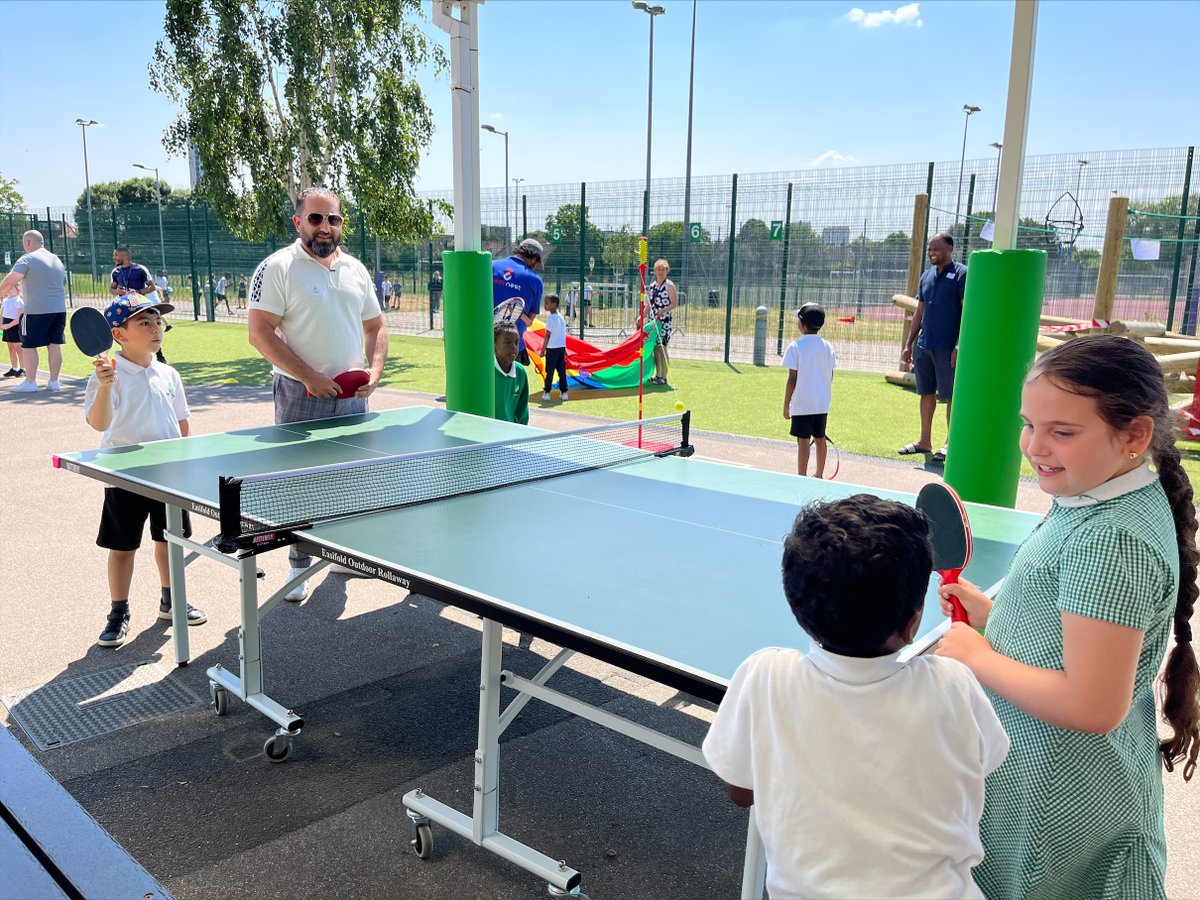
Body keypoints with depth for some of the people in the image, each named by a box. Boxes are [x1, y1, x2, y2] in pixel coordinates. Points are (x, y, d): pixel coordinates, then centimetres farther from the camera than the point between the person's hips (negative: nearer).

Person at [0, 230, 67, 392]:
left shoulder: (27, 259, -8)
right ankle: (54, 381, 9)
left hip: (36, 311, -6)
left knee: (28, 346, 3)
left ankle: (30, 382, 5)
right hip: (59, 309, 6)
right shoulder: (57, 260, 14)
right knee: (55, 345, 7)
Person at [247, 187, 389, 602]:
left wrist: (374, 370, 0)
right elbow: (260, 333, -14)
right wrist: (312, 378, -18)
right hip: (301, 396, -5)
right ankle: (299, 566, 11)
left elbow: (375, 326, 19)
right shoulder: (277, 268, -6)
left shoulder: (355, 269, 12)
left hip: (352, 395, 6)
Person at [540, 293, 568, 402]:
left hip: (552, 348, -6)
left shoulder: (550, 318, -11)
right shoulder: (561, 318, 10)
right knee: (562, 371, 7)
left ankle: (547, 392, 7)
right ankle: (564, 392, 8)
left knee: (550, 371, 1)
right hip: (562, 347, 6)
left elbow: (547, 335, -12)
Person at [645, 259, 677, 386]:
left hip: (664, 321, -6)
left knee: (661, 348, -8)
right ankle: (657, 375, 15)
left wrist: (662, 311, -22)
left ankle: (663, 377, -3)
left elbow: (674, 303, -10)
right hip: (653, 321, 6)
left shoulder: (669, 285, -3)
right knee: (655, 348, 7)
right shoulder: (652, 287, 14)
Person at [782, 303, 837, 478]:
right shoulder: (828, 347, 3)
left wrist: (786, 405, -5)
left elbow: (792, 379, -12)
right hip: (822, 402, 5)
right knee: (820, 438, 14)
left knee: (803, 440, -1)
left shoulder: (796, 347, -11)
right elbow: (830, 377, 7)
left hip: (802, 403, -5)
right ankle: (819, 476, 26)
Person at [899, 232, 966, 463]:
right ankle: (925, 441, 22)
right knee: (926, 394, 12)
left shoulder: (961, 274, -7)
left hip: (947, 347, -6)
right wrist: (908, 344, 13)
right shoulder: (927, 276, 13)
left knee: (952, 396, 1)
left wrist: (959, 347, -17)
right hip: (924, 346, 7)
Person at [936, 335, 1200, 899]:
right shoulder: (1091, 502, 2)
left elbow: (1092, 707, -29)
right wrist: (989, 611, 3)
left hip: (1059, 803, -9)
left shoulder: (1111, 540, -28)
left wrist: (978, 657, -18)